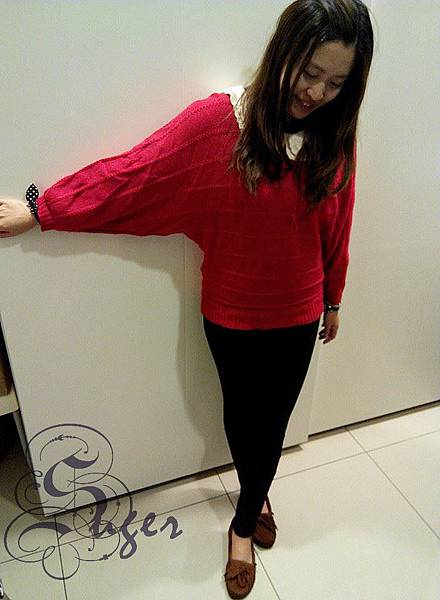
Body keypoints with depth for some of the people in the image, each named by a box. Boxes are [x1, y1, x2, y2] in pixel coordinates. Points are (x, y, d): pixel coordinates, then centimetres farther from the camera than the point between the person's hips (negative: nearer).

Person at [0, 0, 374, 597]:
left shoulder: (335, 138, -8)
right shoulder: (214, 121, -18)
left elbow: (336, 230, 3)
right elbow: (127, 174, -12)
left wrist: (334, 301, 14)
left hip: (297, 314, 3)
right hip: (231, 313, -2)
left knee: (273, 419, 17)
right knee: (242, 413, 20)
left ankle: (245, 522, 48)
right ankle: (257, 498, 54)